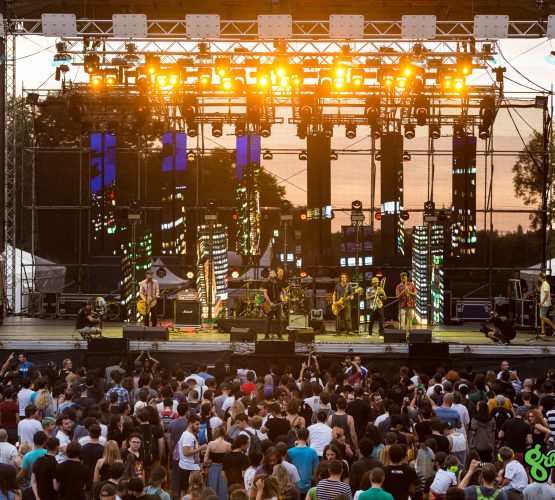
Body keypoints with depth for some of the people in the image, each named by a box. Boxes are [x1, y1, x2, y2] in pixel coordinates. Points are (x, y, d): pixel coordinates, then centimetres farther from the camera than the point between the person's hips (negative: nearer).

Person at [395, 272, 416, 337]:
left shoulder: (411, 285, 7)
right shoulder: (399, 286, 2)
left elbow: (415, 293, 6)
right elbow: (397, 296, -6)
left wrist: (409, 292, -12)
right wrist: (403, 292, -19)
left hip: (410, 305, 2)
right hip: (402, 306, -2)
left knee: (409, 320, 6)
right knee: (402, 321, -8)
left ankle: (408, 334, 13)